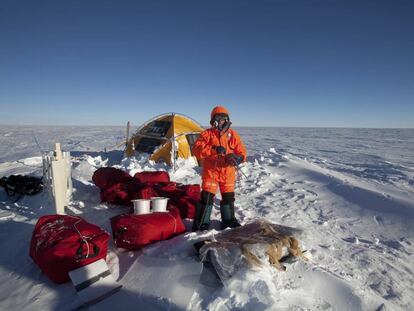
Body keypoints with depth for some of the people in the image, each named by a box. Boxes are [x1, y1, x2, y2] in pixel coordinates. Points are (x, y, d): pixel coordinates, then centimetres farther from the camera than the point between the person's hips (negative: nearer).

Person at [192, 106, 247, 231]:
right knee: (207, 197, -5)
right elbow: (196, 149, -18)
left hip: (228, 172, 3)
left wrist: (236, 158, -25)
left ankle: (228, 221, 34)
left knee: (228, 197, 14)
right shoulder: (207, 134, -5)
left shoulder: (233, 134, 2)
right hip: (210, 171, -3)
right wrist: (214, 149, -29)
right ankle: (201, 223, 11)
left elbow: (242, 152, 0)